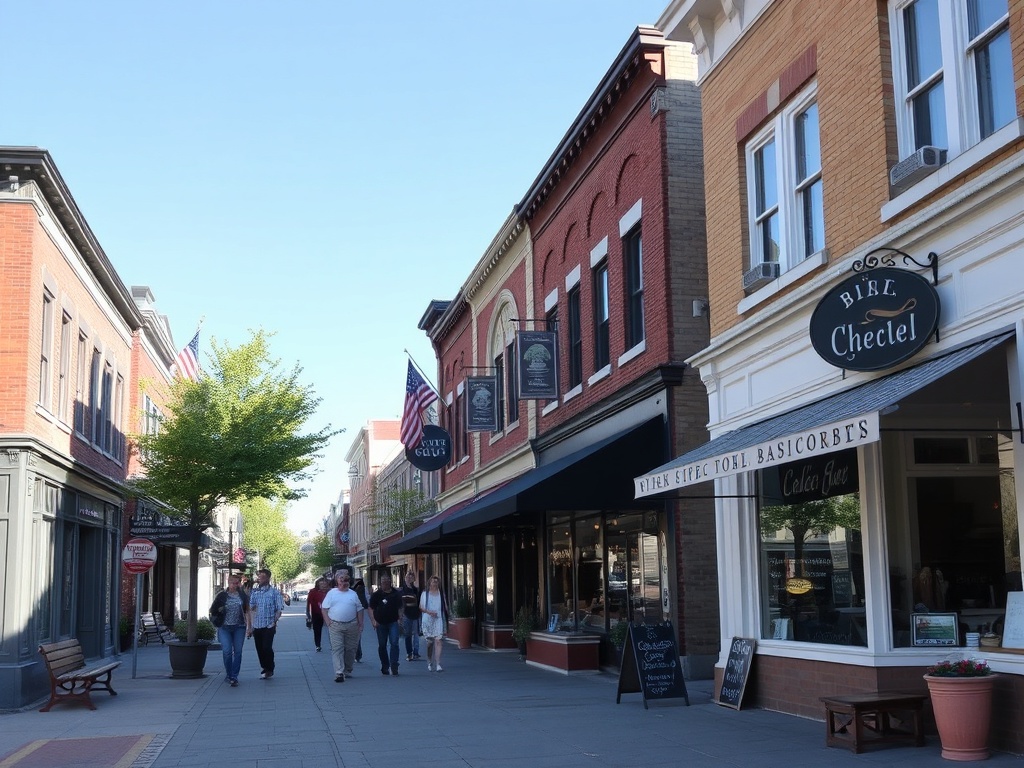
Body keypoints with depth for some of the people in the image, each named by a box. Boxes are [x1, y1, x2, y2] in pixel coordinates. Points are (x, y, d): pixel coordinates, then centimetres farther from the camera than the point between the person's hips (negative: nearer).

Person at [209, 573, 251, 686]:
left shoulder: (243, 595, 7)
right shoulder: (222, 595, 4)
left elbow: (247, 612, 9)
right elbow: (212, 610, 13)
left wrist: (249, 627, 5)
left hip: (239, 627, 1)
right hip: (224, 627, -1)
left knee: (237, 652, 0)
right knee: (227, 651, -6)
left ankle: (234, 676, 6)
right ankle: (229, 675, 11)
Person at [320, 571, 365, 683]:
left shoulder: (353, 594, 11)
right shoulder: (331, 593, 5)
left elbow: (359, 610, 11)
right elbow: (324, 608, 3)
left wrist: (360, 624, 5)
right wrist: (328, 622, -6)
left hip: (352, 626, 2)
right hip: (335, 626, -2)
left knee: (350, 649, 8)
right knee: (337, 649, -9)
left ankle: (347, 670, 24)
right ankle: (339, 673, -14)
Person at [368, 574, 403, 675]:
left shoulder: (396, 594, 6)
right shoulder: (376, 594, 0)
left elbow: (400, 608, 15)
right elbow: (371, 608, 0)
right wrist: (373, 620, -12)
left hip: (393, 622, 0)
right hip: (381, 623, 0)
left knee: (394, 643, -13)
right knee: (382, 645, 7)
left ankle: (394, 665, -13)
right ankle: (385, 667, 18)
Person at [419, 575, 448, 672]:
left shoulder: (441, 594, 11)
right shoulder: (424, 594, 8)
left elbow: (445, 607, 14)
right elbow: (420, 607, 5)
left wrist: (447, 619, 9)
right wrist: (429, 612, -11)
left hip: (439, 620, 0)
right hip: (427, 620, 0)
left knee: (438, 640, -14)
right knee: (429, 642, 7)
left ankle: (438, 664, -18)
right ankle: (429, 663, 25)